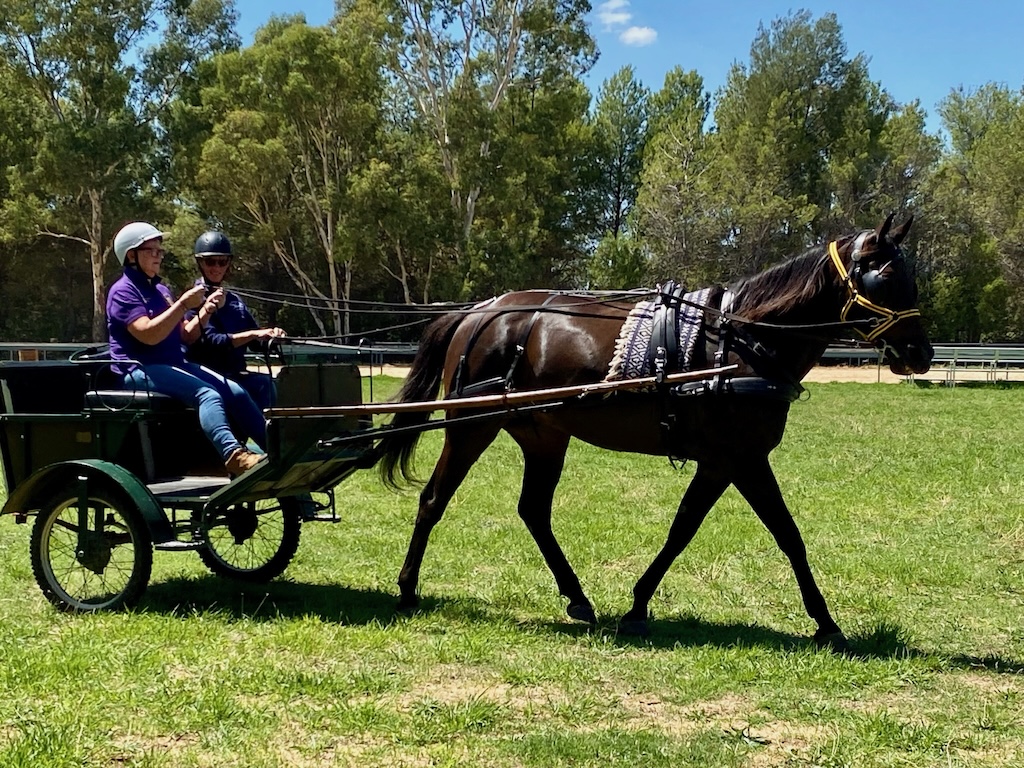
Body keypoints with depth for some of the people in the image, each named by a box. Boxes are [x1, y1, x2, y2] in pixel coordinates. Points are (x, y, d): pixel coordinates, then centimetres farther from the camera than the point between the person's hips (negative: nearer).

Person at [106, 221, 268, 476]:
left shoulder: (161, 291, 21)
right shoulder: (123, 291, -5)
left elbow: (186, 335, 16)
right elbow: (148, 334, -20)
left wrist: (205, 311, -1)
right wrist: (183, 304, -20)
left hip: (174, 364, 8)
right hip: (140, 369, -8)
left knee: (235, 392, -10)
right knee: (207, 393, -33)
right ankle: (233, 454, -53)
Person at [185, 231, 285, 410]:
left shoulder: (235, 300, 21)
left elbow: (257, 344, 15)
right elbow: (211, 342, -16)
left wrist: (270, 336, -8)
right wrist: (252, 334, -24)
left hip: (235, 374, 6)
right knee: (263, 383, -29)